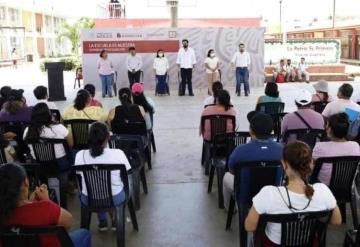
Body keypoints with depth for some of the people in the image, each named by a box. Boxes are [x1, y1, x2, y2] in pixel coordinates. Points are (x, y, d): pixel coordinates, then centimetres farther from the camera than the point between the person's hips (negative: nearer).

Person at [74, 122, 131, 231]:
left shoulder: (80, 155, -17)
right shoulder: (118, 153, -22)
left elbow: (79, 174, 1)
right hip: (116, 199, -1)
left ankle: (102, 221, 34)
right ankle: (115, 219, 37)